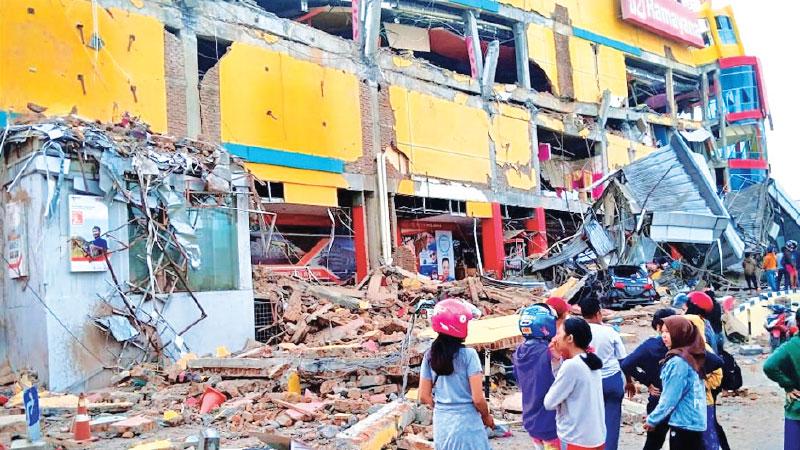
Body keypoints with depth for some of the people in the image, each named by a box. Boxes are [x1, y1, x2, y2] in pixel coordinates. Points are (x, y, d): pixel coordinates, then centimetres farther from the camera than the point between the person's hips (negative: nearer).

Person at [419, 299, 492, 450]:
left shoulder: (430, 356, -1)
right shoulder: (468, 354, -15)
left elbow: (424, 396, 3)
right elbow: (478, 398, -14)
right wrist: (486, 417, 4)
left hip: (441, 423, 5)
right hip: (466, 423, -5)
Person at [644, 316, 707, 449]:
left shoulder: (678, 361, -19)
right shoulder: (693, 356, 8)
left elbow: (670, 397, -18)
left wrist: (653, 419, -6)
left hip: (683, 422, -9)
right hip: (696, 421, 9)